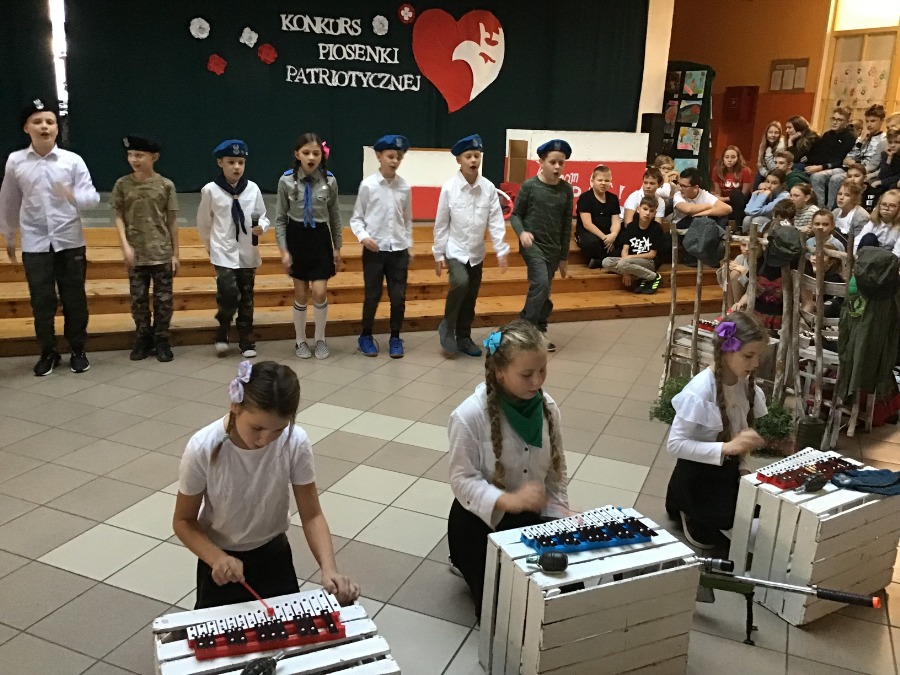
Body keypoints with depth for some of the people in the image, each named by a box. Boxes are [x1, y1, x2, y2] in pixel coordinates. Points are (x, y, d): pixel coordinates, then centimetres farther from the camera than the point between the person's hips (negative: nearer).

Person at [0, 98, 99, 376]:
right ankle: (47, 353, 20)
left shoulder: (73, 160, -3)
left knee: (74, 299, 6)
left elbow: (92, 197, -7)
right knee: (41, 301, 6)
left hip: (70, 241, -1)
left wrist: (74, 196, -29)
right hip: (34, 244, 1)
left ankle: (78, 351, 21)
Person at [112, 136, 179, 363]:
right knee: (138, 300, 8)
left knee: (163, 300, 4)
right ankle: (143, 340, 22)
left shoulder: (166, 185, -2)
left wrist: (175, 253, 1)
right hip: (136, 254, 1)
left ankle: (161, 341, 17)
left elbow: (172, 222, 2)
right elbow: (118, 217, 2)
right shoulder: (122, 185, 2)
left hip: (162, 253, -1)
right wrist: (125, 245, -11)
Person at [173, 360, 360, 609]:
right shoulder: (203, 449, -27)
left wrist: (329, 569, -32)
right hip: (221, 557, -1)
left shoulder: (296, 443, -25)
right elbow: (183, 521, -13)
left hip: (273, 552, 1)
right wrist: (217, 558, -30)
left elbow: (311, 515, -16)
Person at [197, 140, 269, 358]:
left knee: (246, 299, 10)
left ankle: (246, 342, 22)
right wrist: (210, 244, 15)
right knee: (229, 295, -16)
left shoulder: (253, 188, -1)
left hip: (248, 253, 3)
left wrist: (261, 227, -16)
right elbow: (203, 222, 7)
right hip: (224, 253, -2)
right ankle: (222, 334, 9)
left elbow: (263, 217, 5)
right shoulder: (210, 190, -5)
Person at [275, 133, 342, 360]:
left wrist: (337, 247, 7)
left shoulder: (329, 180, -5)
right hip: (297, 238, 0)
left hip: (320, 238, 0)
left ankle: (320, 339, 15)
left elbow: (334, 216, 4)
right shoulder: (286, 181, -8)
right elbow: (280, 218, -3)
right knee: (301, 294, 7)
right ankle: (300, 341, 24)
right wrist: (284, 250, -6)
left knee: (320, 292, -7)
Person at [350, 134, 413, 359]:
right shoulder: (368, 185, -5)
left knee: (398, 297, 5)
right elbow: (356, 218, -1)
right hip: (374, 250, -2)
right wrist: (363, 236, -16)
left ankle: (395, 337, 22)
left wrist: (409, 245, 11)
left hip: (399, 250, 2)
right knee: (372, 296, 7)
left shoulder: (405, 187, 3)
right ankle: (366, 336, 26)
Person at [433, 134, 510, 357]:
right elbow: (441, 224, -5)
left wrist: (501, 250, -9)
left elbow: (496, 221, -4)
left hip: (477, 253, 3)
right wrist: (438, 254, -4)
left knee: (471, 299, 9)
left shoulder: (488, 188, -5)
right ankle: (447, 328, -6)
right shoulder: (449, 187, -10)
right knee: (460, 283, -27)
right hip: (455, 250, -3)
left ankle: (464, 338, 28)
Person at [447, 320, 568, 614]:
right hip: (481, 518, -5)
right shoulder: (469, 416, -24)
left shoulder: (548, 408, -7)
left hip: (534, 515, 5)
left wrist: (559, 514, -5)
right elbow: (462, 480, -21)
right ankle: (466, 561, 23)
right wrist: (509, 500, -35)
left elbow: (556, 469, 5)